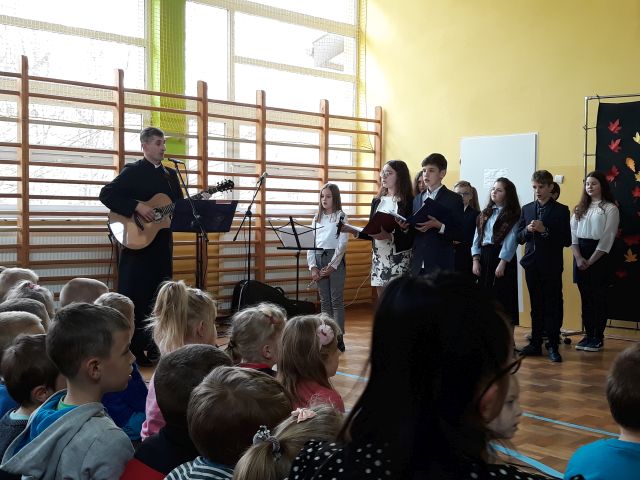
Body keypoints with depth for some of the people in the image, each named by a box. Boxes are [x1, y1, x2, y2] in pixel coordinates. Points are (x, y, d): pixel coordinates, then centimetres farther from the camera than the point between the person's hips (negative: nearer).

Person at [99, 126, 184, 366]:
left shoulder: (171, 174, 16)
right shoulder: (132, 171, -5)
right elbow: (106, 194, -16)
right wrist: (137, 206, -23)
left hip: (162, 243, 7)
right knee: (135, 297, -2)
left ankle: (155, 347, 21)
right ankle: (133, 351, 4)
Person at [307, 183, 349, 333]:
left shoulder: (341, 217, 0)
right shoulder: (317, 218, 14)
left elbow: (342, 243, -8)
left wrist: (332, 265, -13)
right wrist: (312, 267, -2)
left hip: (335, 260, -5)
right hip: (318, 259, 5)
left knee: (336, 300, -4)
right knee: (324, 300, 8)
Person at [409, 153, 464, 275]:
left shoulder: (454, 199, 0)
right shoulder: (417, 199, 17)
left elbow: (461, 234, -7)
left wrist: (439, 226, -21)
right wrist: (406, 227, -3)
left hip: (441, 265, -5)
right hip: (418, 264, 5)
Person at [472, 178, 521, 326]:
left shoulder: (513, 216, -2)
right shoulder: (485, 214, 16)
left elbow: (511, 240, -10)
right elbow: (477, 237, 11)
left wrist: (502, 264, -18)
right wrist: (475, 260, 1)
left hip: (502, 257, -5)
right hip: (484, 256, 6)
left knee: (502, 296, -3)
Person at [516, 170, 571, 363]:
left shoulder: (561, 210, -2)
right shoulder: (527, 209, 11)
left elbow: (566, 240, -8)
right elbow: (519, 238, 10)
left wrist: (545, 230, -18)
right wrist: (528, 230, -11)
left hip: (551, 267, -4)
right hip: (532, 265, 4)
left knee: (553, 306, -1)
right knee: (536, 306, 11)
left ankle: (553, 346, 5)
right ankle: (535, 343, 17)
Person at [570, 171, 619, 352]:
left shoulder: (610, 208, -3)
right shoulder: (580, 208, 12)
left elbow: (608, 237, -8)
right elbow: (573, 233, 5)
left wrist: (590, 261, -11)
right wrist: (579, 258, -9)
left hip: (599, 256, -4)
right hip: (580, 255, 5)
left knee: (598, 298, 0)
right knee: (585, 297, 8)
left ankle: (598, 338, 8)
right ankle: (588, 335, 15)